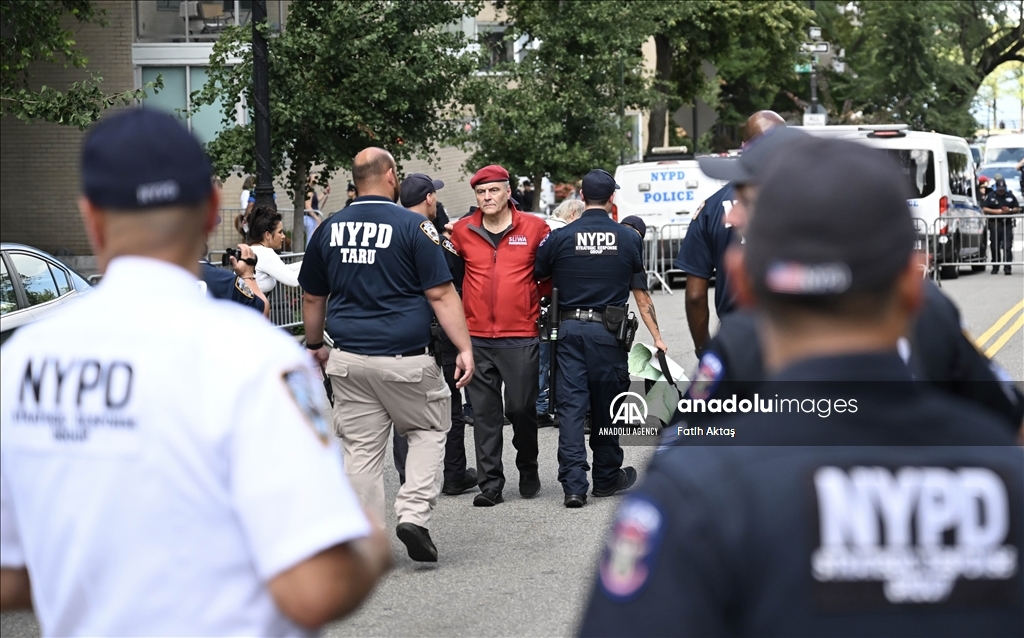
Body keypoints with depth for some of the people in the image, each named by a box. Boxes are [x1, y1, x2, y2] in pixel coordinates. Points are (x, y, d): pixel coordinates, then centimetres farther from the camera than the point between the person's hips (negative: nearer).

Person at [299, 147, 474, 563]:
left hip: (348, 359, 4)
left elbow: (312, 298, 15)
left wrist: (315, 345, 29)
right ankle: (413, 513, 0)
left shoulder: (328, 229, 6)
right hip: (404, 358, -4)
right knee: (429, 429, 16)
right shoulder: (413, 226, -8)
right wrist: (464, 348, -5)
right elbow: (441, 295, -9)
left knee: (361, 450, 9)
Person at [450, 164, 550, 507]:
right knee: (484, 413, 3)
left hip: (521, 337, -2)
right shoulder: (462, 231, 4)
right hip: (477, 338, 2)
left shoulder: (534, 228, 1)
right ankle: (490, 484, 8)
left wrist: (533, 300, 5)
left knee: (522, 408, 2)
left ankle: (528, 470, 26)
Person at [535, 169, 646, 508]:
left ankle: (573, 485, -8)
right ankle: (606, 478, 23)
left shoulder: (560, 238, -4)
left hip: (569, 328, 0)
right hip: (608, 330, 0)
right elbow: (638, 273, 15)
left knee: (570, 407, 0)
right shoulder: (630, 238, 0)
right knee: (605, 407, 11)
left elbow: (536, 276, 5)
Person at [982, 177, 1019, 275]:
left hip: (1007, 224, 0)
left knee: (1007, 247, -9)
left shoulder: (1010, 196, 11)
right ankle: (995, 268, 15)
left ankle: (1007, 267, -12)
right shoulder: (990, 196, 6)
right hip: (994, 225, 0)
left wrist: (1010, 210, -8)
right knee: (995, 247, 4)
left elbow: (1018, 209, 13)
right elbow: (984, 209, 1)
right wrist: (996, 211, -11)